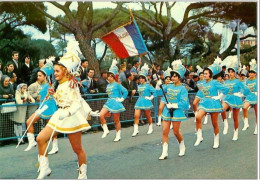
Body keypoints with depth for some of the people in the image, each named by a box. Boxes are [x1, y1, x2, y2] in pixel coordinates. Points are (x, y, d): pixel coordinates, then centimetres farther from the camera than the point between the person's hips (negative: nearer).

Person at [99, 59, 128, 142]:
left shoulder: (117, 84, -9)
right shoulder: (108, 85, 9)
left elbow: (125, 92, -8)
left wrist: (122, 99, -6)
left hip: (116, 103, -6)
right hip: (109, 102, 6)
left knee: (116, 120, 2)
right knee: (101, 115, -12)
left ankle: (118, 136, 15)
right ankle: (105, 130, 2)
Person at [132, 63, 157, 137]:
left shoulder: (148, 86, -8)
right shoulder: (139, 86, 8)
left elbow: (154, 91, -7)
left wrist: (150, 98, -8)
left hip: (146, 102, -5)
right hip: (139, 102, 5)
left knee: (148, 116, 9)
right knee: (136, 116, -7)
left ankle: (150, 128, 29)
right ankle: (135, 130, -4)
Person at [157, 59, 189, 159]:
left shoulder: (182, 89, -7)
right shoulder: (169, 86, 8)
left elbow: (184, 102, -14)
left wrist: (173, 105, -20)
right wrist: (158, 85, -6)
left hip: (177, 111, -5)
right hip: (167, 111, 5)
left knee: (176, 132, 5)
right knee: (165, 131, -2)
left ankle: (182, 147, 32)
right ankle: (164, 152, 3)